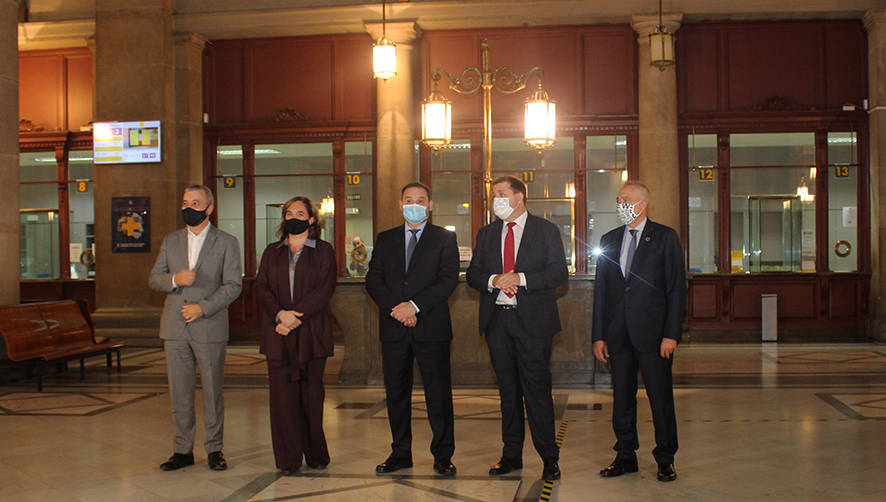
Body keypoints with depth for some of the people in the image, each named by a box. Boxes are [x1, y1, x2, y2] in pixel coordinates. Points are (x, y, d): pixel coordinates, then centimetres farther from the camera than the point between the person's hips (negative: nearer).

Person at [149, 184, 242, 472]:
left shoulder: (226, 243, 3)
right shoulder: (170, 241, 14)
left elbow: (233, 285, -4)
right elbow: (153, 278, 12)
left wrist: (203, 307, -15)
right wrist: (175, 280, -10)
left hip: (209, 328, -3)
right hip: (174, 329, 3)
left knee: (213, 391, 3)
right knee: (179, 392, 7)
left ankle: (215, 449, 14)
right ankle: (183, 450, 16)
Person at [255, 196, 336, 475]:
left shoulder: (323, 252, 6)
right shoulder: (272, 252, 16)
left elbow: (324, 290, -6)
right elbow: (261, 287, 5)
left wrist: (296, 317, -15)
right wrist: (281, 314, -13)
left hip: (312, 332, -2)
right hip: (278, 334, 2)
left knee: (311, 394, 2)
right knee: (282, 394, -1)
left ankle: (316, 455, 13)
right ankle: (288, 459, 6)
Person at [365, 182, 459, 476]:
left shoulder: (444, 239, 5)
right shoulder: (385, 239, 14)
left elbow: (449, 279, -6)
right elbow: (373, 279, 5)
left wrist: (414, 305, -15)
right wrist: (394, 308, -11)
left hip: (432, 327, -3)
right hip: (394, 329, 3)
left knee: (438, 392, 0)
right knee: (396, 392, 8)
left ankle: (443, 456, 9)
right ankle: (400, 454, 19)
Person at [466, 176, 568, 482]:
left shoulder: (546, 231, 3)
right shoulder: (486, 234, 15)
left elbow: (559, 273, -5)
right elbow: (473, 275, 11)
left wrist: (521, 279, -16)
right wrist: (493, 281, -11)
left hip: (532, 321, -4)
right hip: (497, 319, 4)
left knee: (537, 389, -5)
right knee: (508, 390, 10)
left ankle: (549, 457, 5)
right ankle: (511, 455, 19)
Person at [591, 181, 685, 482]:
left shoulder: (665, 237, 1)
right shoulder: (609, 240, 13)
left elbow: (676, 288, -3)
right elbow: (600, 290, 12)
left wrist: (671, 333, -11)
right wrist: (598, 335, 6)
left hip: (653, 332, -4)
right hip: (618, 334, 4)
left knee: (660, 398, 2)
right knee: (622, 397, 9)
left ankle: (665, 459, 14)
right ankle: (625, 456, 20)